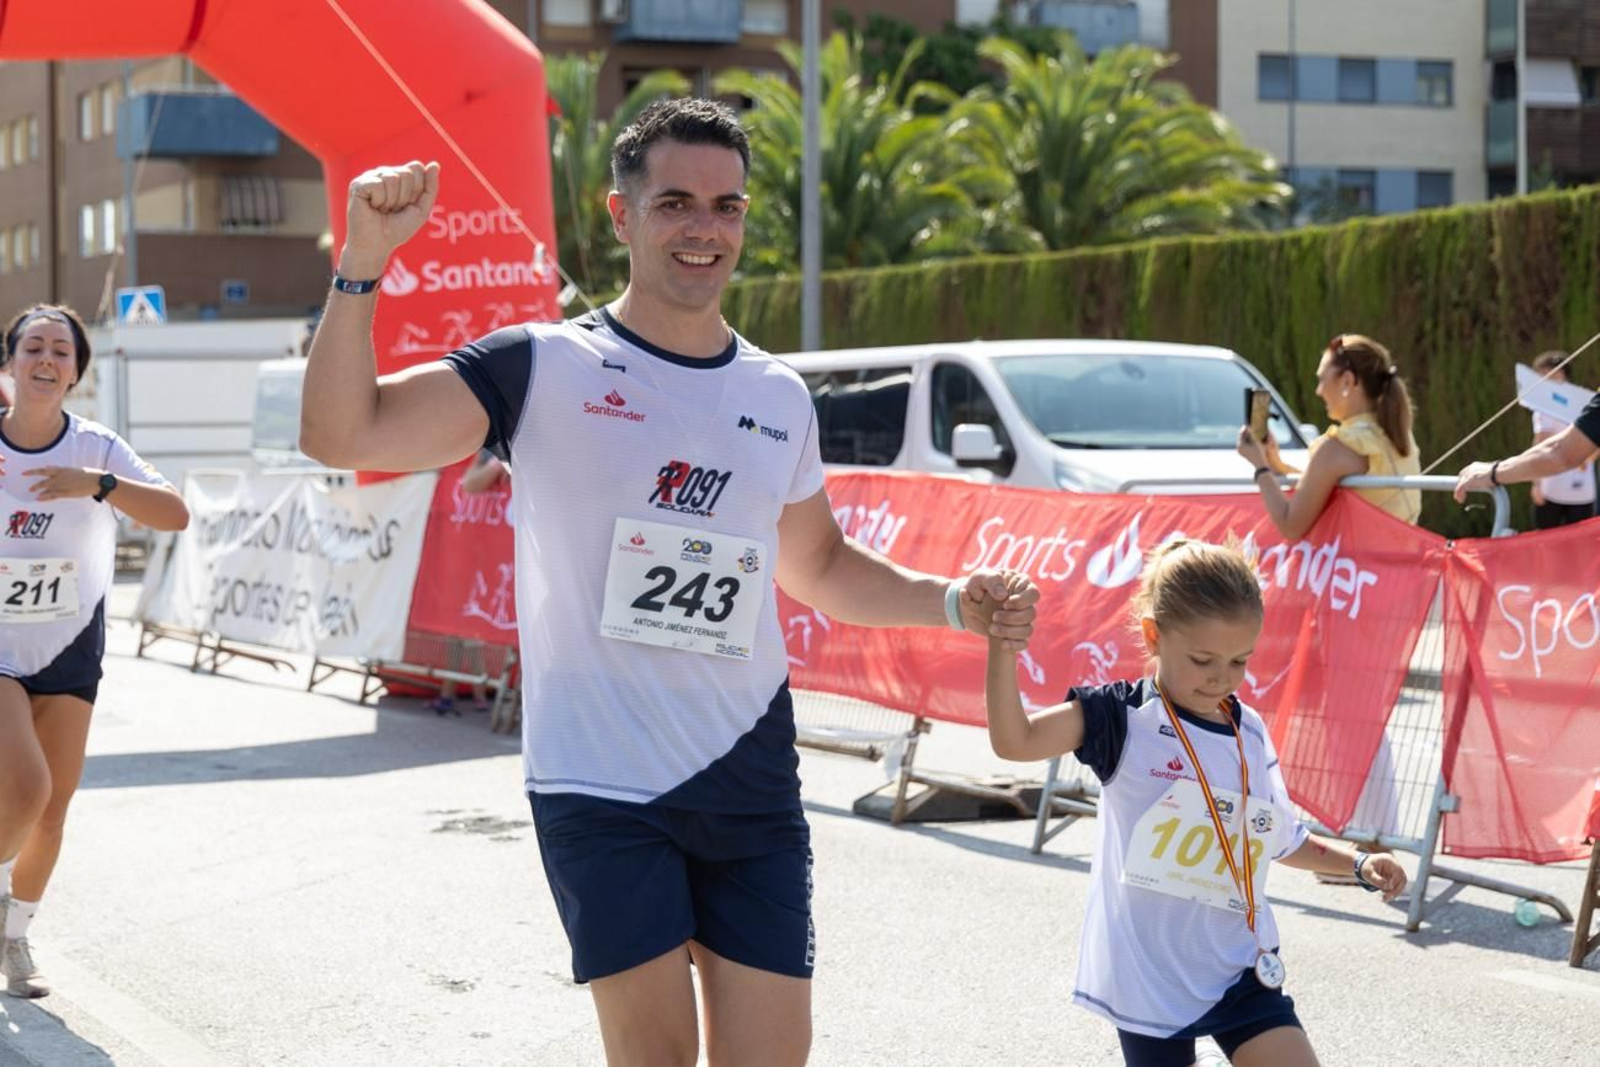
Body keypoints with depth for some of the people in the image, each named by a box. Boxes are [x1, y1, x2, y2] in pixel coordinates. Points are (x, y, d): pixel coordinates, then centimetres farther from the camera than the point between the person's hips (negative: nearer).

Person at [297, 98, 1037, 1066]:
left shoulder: (780, 398, 11)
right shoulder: (546, 369, -4)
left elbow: (820, 567, 25)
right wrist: (364, 261, -22)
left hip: (749, 778, 4)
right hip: (600, 789, -4)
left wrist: (949, 603, 9)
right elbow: (341, 434, -12)